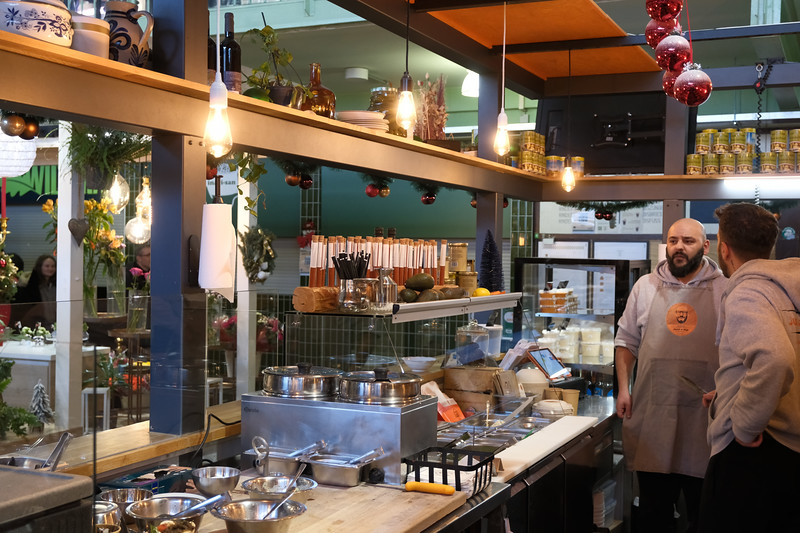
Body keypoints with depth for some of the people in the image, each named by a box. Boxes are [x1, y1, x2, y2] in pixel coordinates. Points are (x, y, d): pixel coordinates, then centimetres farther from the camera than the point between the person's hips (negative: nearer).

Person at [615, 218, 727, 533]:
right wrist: (623, 389, 5)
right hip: (651, 411, 2)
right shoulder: (646, 287, 8)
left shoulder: (723, 289, 1)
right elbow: (627, 341, 12)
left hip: (704, 411, -2)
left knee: (703, 506, 8)